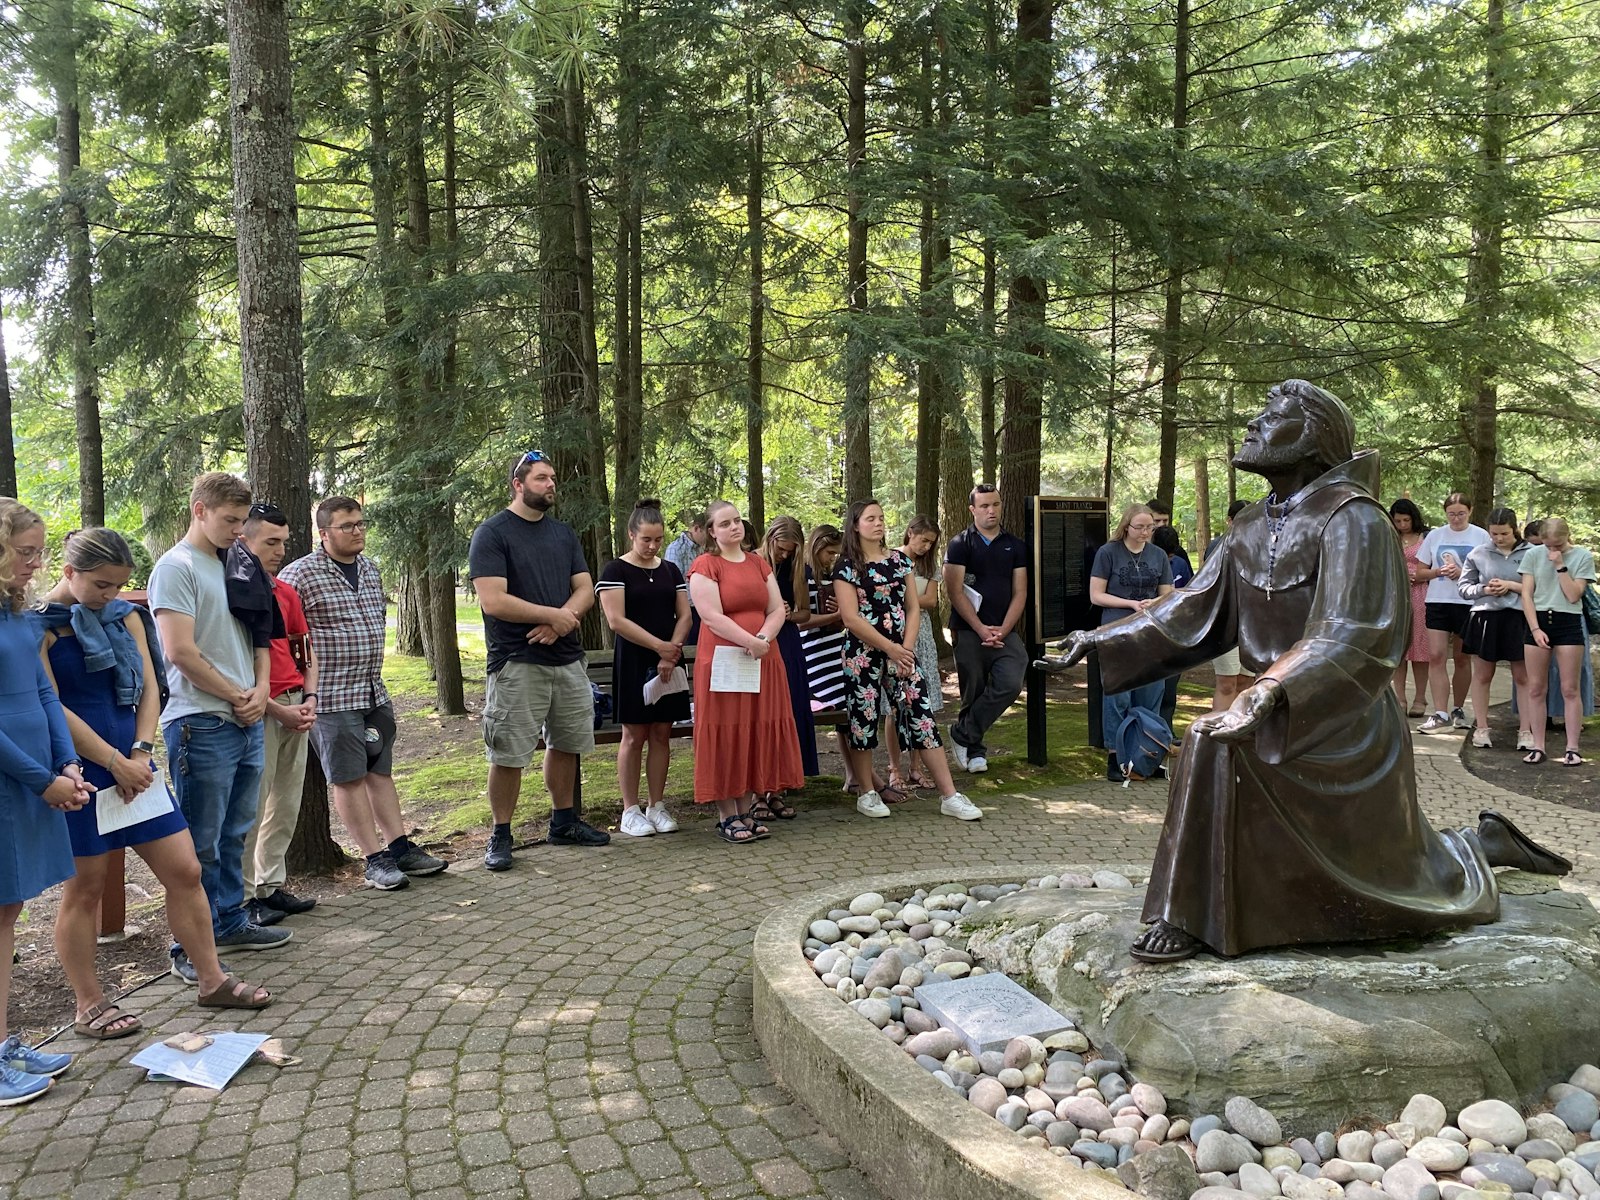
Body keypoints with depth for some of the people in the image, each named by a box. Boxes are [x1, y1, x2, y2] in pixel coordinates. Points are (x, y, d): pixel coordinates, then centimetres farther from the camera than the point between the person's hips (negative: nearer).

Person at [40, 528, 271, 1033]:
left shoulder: (124, 615, 9)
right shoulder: (39, 624, -9)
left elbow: (148, 687, 7)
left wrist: (140, 754, -6)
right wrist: (115, 761, -14)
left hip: (131, 766, 6)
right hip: (79, 774, -6)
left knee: (185, 871, 6)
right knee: (84, 887, 5)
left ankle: (213, 982, 18)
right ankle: (89, 1005, 21)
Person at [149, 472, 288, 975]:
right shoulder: (175, 568, -9)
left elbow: (258, 636, 18)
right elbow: (180, 651, -16)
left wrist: (261, 690, 0)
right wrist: (237, 695, -9)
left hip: (246, 721, 8)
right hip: (201, 725, -8)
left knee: (234, 835, 17)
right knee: (200, 845, -1)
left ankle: (230, 922, 30)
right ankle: (191, 948, 9)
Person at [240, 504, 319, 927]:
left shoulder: (287, 592, 13)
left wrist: (309, 699, 5)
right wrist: (278, 709, -13)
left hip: (295, 710, 7)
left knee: (287, 805, 12)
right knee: (252, 807, -1)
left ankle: (272, 886, 23)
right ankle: (247, 895, 9)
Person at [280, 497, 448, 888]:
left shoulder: (371, 570, 12)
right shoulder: (300, 574, -11)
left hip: (375, 693, 7)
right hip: (333, 697, -7)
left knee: (381, 771, 12)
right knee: (349, 778, 0)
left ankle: (400, 847, 18)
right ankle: (375, 859, 5)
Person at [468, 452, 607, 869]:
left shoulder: (563, 533, 13)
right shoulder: (492, 533, -7)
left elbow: (585, 589, 7)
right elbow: (493, 601, -16)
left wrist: (559, 621, -13)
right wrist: (554, 614, -12)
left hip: (567, 658, 6)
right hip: (517, 663, -6)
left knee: (565, 744, 15)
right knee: (508, 755, -3)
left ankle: (563, 821, 29)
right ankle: (500, 836, 9)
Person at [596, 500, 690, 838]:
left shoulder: (670, 570, 12)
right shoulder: (615, 571, -4)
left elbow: (684, 615, 8)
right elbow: (616, 620, -13)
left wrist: (671, 653, -7)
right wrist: (659, 646, -15)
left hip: (667, 664, 4)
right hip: (632, 663, -4)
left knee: (661, 735, 6)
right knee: (634, 736, -1)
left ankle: (657, 806, 14)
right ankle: (630, 810, 7)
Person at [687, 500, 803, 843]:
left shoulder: (759, 563, 13)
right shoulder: (705, 566, -4)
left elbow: (777, 609, 6)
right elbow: (713, 617, -15)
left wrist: (763, 638, -12)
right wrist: (751, 641, -19)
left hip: (763, 661, 6)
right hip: (722, 662, -6)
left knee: (756, 736, 7)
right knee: (725, 737, -2)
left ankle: (745, 812, 16)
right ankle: (727, 817, 5)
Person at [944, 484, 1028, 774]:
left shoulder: (1015, 546, 11)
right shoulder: (960, 544, 1)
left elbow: (1020, 593, 6)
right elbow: (955, 592, -7)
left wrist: (1003, 629, -8)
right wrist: (981, 629, -13)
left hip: (1005, 632, 2)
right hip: (969, 632, -2)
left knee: (1010, 685, -15)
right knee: (973, 693, 2)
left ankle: (963, 733, 0)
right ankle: (975, 750, 18)